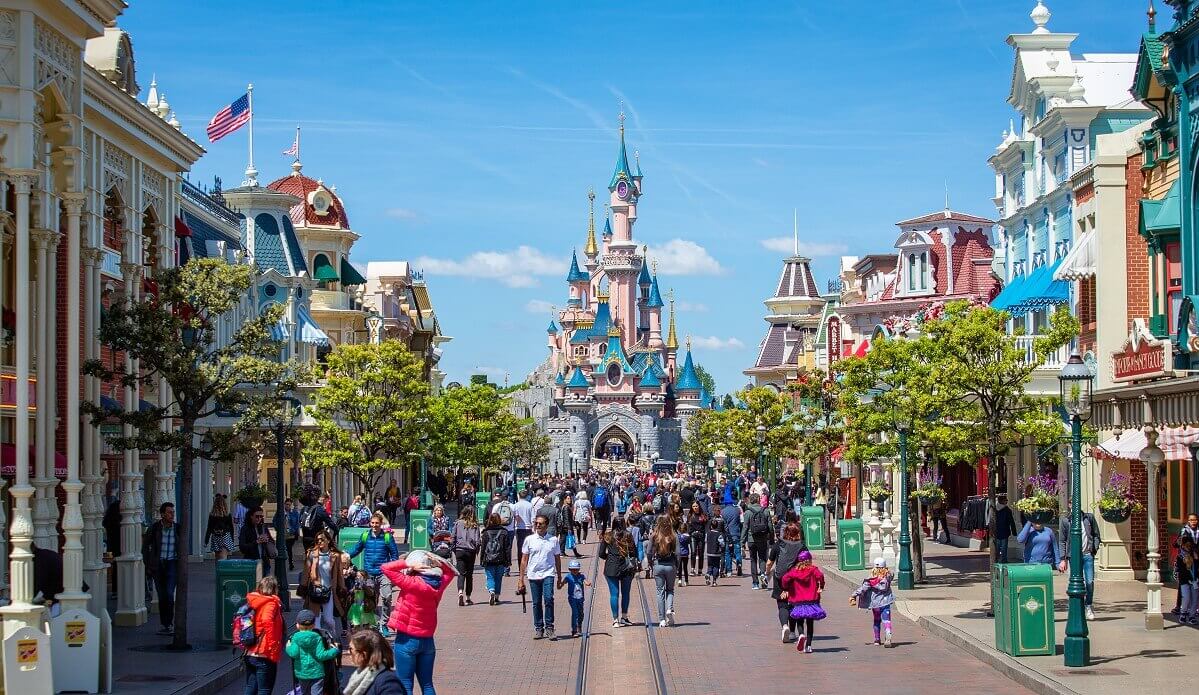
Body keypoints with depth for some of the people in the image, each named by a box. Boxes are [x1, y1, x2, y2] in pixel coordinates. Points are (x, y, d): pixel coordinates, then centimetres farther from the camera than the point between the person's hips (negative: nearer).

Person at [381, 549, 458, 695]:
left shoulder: (412, 583, -18)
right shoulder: (439, 584, -1)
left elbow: (386, 568, -18)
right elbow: (449, 572, 21)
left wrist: (408, 564, -14)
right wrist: (435, 560, 3)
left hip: (407, 640, -6)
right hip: (427, 640, 6)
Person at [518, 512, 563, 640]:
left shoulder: (553, 540, 5)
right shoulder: (529, 540, 4)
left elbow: (557, 560, 13)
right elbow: (524, 560, 8)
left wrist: (559, 578, 14)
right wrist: (521, 579, 5)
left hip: (548, 574, -1)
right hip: (533, 575, 1)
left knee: (548, 599, -17)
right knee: (536, 603, 5)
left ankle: (549, 627, -9)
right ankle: (538, 629, 14)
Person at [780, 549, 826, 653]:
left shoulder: (794, 571, 4)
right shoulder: (813, 569, 0)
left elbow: (785, 578, -9)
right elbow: (820, 575, -18)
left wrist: (785, 589, 7)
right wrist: (821, 587, -3)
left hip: (798, 602, 1)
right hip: (812, 601, 0)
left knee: (799, 621, 15)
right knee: (810, 624, 7)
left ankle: (801, 634, -16)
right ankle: (808, 646, 1)